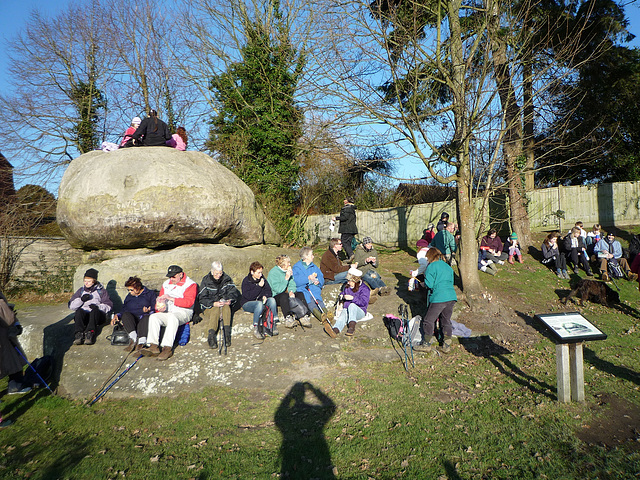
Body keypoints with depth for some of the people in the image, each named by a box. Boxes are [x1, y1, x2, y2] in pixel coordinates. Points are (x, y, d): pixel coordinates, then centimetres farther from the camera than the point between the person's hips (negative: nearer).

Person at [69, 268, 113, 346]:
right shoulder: (81, 290, 25)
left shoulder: (101, 291, 17)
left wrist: (98, 306, -13)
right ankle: (79, 334, -50)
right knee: (79, 310, -32)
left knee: (95, 310, -36)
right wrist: (81, 299, -3)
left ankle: (90, 333, -54)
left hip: (97, 316, -2)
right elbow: (71, 306, 16)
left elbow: (108, 306, 7)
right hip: (82, 316, 2)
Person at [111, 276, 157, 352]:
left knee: (147, 317, -38)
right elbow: (124, 310, 29)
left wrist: (149, 311, -19)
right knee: (125, 315, -30)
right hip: (131, 320, 3)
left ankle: (141, 342, -54)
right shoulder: (129, 296, 29)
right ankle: (133, 337, -48)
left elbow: (155, 308, 2)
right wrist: (117, 315, 9)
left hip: (144, 318, -3)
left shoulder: (151, 294, 14)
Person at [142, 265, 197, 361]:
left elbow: (189, 302, -16)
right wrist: (159, 307, -1)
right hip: (167, 312, 6)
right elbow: (160, 298, 24)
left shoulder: (190, 284, -2)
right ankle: (154, 347, -29)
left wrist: (171, 298, -21)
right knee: (153, 317, -22)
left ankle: (167, 348, -41)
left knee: (172, 318, -38)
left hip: (182, 312, -6)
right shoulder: (166, 284, 18)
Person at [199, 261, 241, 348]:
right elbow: (202, 298, -7)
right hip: (210, 307, -1)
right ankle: (211, 335, -49)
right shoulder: (206, 280, -1)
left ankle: (227, 331, -44)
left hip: (225, 304, 1)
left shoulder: (227, 279, 5)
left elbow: (233, 292, 2)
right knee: (216, 310, -36)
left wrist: (230, 300, -22)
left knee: (226, 307, -34)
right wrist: (213, 303, -26)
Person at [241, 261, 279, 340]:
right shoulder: (246, 281, -10)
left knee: (272, 300, -26)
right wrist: (259, 286, -23)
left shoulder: (262, 278, 6)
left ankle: (274, 325, -22)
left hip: (260, 301, 5)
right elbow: (248, 296, -21)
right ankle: (256, 330, -35)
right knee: (259, 304, -38)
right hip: (247, 303, -5)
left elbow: (268, 291, 7)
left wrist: (265, 296, -17)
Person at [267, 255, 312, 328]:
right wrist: (286, 279, -18)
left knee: (300, 294, -19)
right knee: (284, 296, -38)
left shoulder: (288, 270, 12)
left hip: (287, 294, 6)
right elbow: (278, 290, -20)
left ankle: (305, 316, -31)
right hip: (275, 297, -6)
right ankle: (288, 318, -48)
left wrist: (291, 291, -13)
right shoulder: (273, 273, -11)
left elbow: (293, 285, 9)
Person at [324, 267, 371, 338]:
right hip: (346, 309, 3)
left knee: (352, 305, -37)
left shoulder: (364, 289, -4)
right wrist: (341, 296, 9)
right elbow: (343, 293, 34)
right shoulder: (347, 287, 16)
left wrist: (352, 298, -22)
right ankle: (335, 330, -64)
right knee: (343, 314, -33)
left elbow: (364, 302, -13)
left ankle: (352, 327, -49)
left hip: (359, 311, -3)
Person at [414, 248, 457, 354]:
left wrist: (424, 282, 11)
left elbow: (429, 284, -9)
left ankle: (427, 344, 9)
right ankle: (447, 345, 16)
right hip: (452, 297, 7)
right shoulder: (448, 266, 18)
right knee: (446, 321, 15)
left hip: (438, 298, -7)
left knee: (429, 320, 4)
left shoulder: (431, 267, -3)